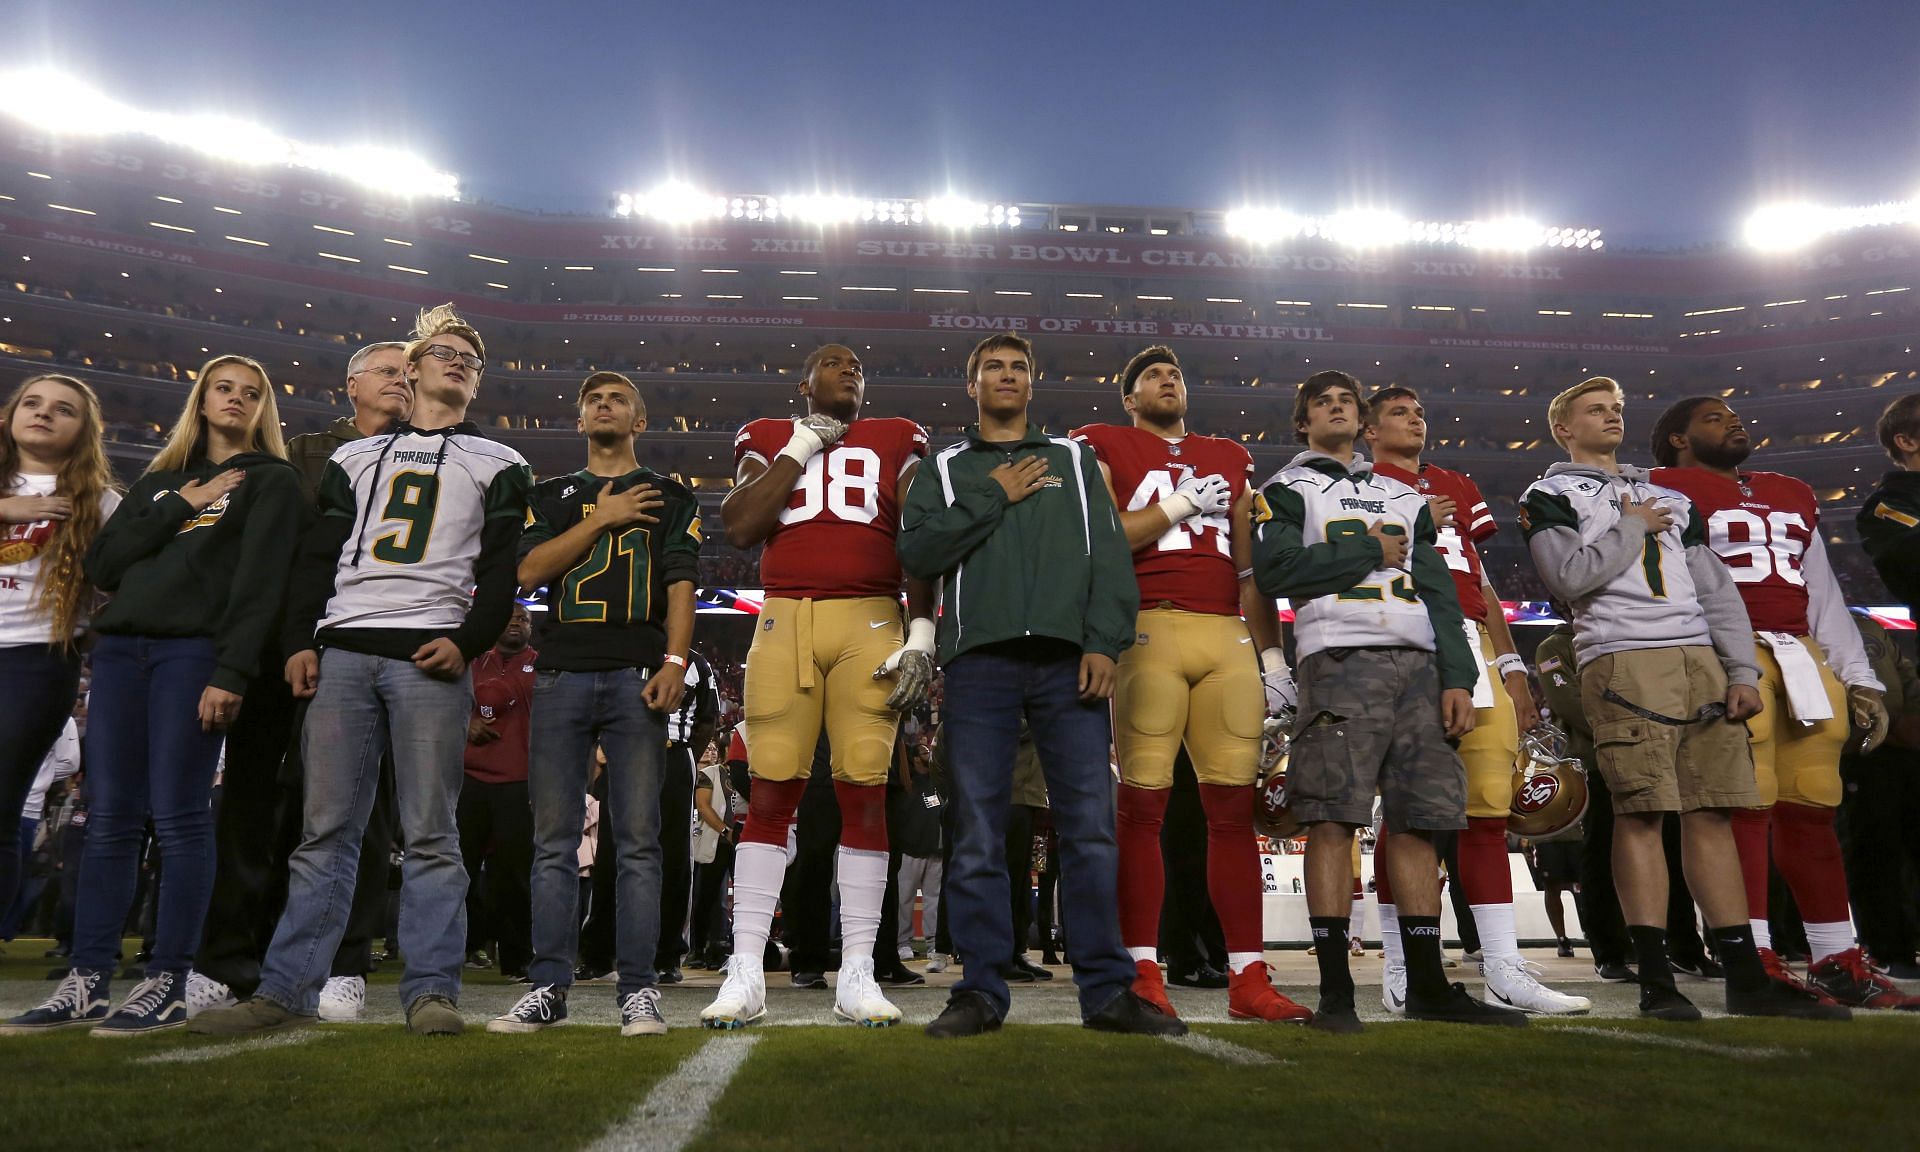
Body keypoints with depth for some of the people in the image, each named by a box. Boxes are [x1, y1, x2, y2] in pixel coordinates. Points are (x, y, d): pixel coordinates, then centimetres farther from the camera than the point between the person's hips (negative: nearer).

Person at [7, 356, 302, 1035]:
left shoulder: (270, 480, 7)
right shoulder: (160, 480, 24)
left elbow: (260, 580, -5)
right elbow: (102, 564, 12)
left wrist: (232, 672, -16)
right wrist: (179, 507, 1)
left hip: (194, 652, -5)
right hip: (120, 649, 5)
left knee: (178, 819, -7)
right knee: (110, 819, 3)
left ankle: (167, 986, -2)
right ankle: (86, 984, 7)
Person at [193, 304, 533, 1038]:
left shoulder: (497, 465, 15)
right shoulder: (356, 458, 23)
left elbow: (503, 568, 4)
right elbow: (319, 557, 17)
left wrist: (468, 641, -11)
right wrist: (300, 640, 3)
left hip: (429, 658, -3)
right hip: (341, 651, 3)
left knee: (430, 832, -4)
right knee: (326, 829, 2)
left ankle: (431, 992, -2)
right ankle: (286, 990, 5)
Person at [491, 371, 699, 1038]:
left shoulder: (670, 499, 15)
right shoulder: (553, 495, 21)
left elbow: (680, 587, 4)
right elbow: (530, 570, 5)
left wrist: (674, 663, -11)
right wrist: (603, 519, -1)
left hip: (637, 675, -2)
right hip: (562, 675, 2)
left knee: (637, 840, -3)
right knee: (554, 840, 2)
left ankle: (638, 989, 1)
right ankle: (548, 988, 8)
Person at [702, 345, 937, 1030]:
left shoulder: (896, 443, 16)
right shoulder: (769, 441, 17)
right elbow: (739, 528, 1)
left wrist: (921, 633, -3)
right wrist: (801, 448, 2)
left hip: (870, 624, 0)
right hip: (784, 620, 0)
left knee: (865, 794, -2)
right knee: (770, 793, -2)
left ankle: (856, 974, 6)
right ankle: (746, 973, 4)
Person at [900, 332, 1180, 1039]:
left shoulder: (1074, 462, 20)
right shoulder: (945, 470, 19)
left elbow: (1109, 556, 8)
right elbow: (917, 553, 1)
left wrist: (1104, 642, -6)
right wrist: (993, 498, -2)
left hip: (1069, 659, 1)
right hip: (980, 658, 0)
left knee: (1091, 826, -3)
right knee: (978, 834, -1)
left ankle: (1107, 989, 3)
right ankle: (981, 992, 6)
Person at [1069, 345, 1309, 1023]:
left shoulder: (1230, 460, 25)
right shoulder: (1104, 447, 12)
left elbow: (1250, 566, 21)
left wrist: (1272, 654, 13)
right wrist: (1181, 507, -1)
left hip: (1228, 636, 4)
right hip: (1151, 628, -4)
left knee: (1235, 804, 2)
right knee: (1143, 801, -6)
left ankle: (1248, 976, 7)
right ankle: (1143, 974, 0)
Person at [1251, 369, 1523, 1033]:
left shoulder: (1405, 499, 26)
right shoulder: (1287, 491, 11)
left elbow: (1440, 596, 19)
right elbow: (1276, 570, -8)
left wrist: (1457, 677, 6)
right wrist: (1371, 551, 1)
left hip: (1419, 663, 5)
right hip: (1340, 659, -5)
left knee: (1417, 821, 3)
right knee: (1334, 817, -11)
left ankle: (1428, 985, 10)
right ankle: (1335, 990, -8)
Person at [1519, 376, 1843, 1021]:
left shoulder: (1670, 501, 26)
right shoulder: (1550, 497, 8)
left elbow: (1716, 591, 18)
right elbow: (1570, 577, -9)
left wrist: (1742, 671, 7)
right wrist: (1632, 528, 3)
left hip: (1701, 660, 5)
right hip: (1623, 660, -5)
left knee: (1712, 813, 3)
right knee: (1641, 814, -9)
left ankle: (1746, 977, 7)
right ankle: (1657, 980, -5)